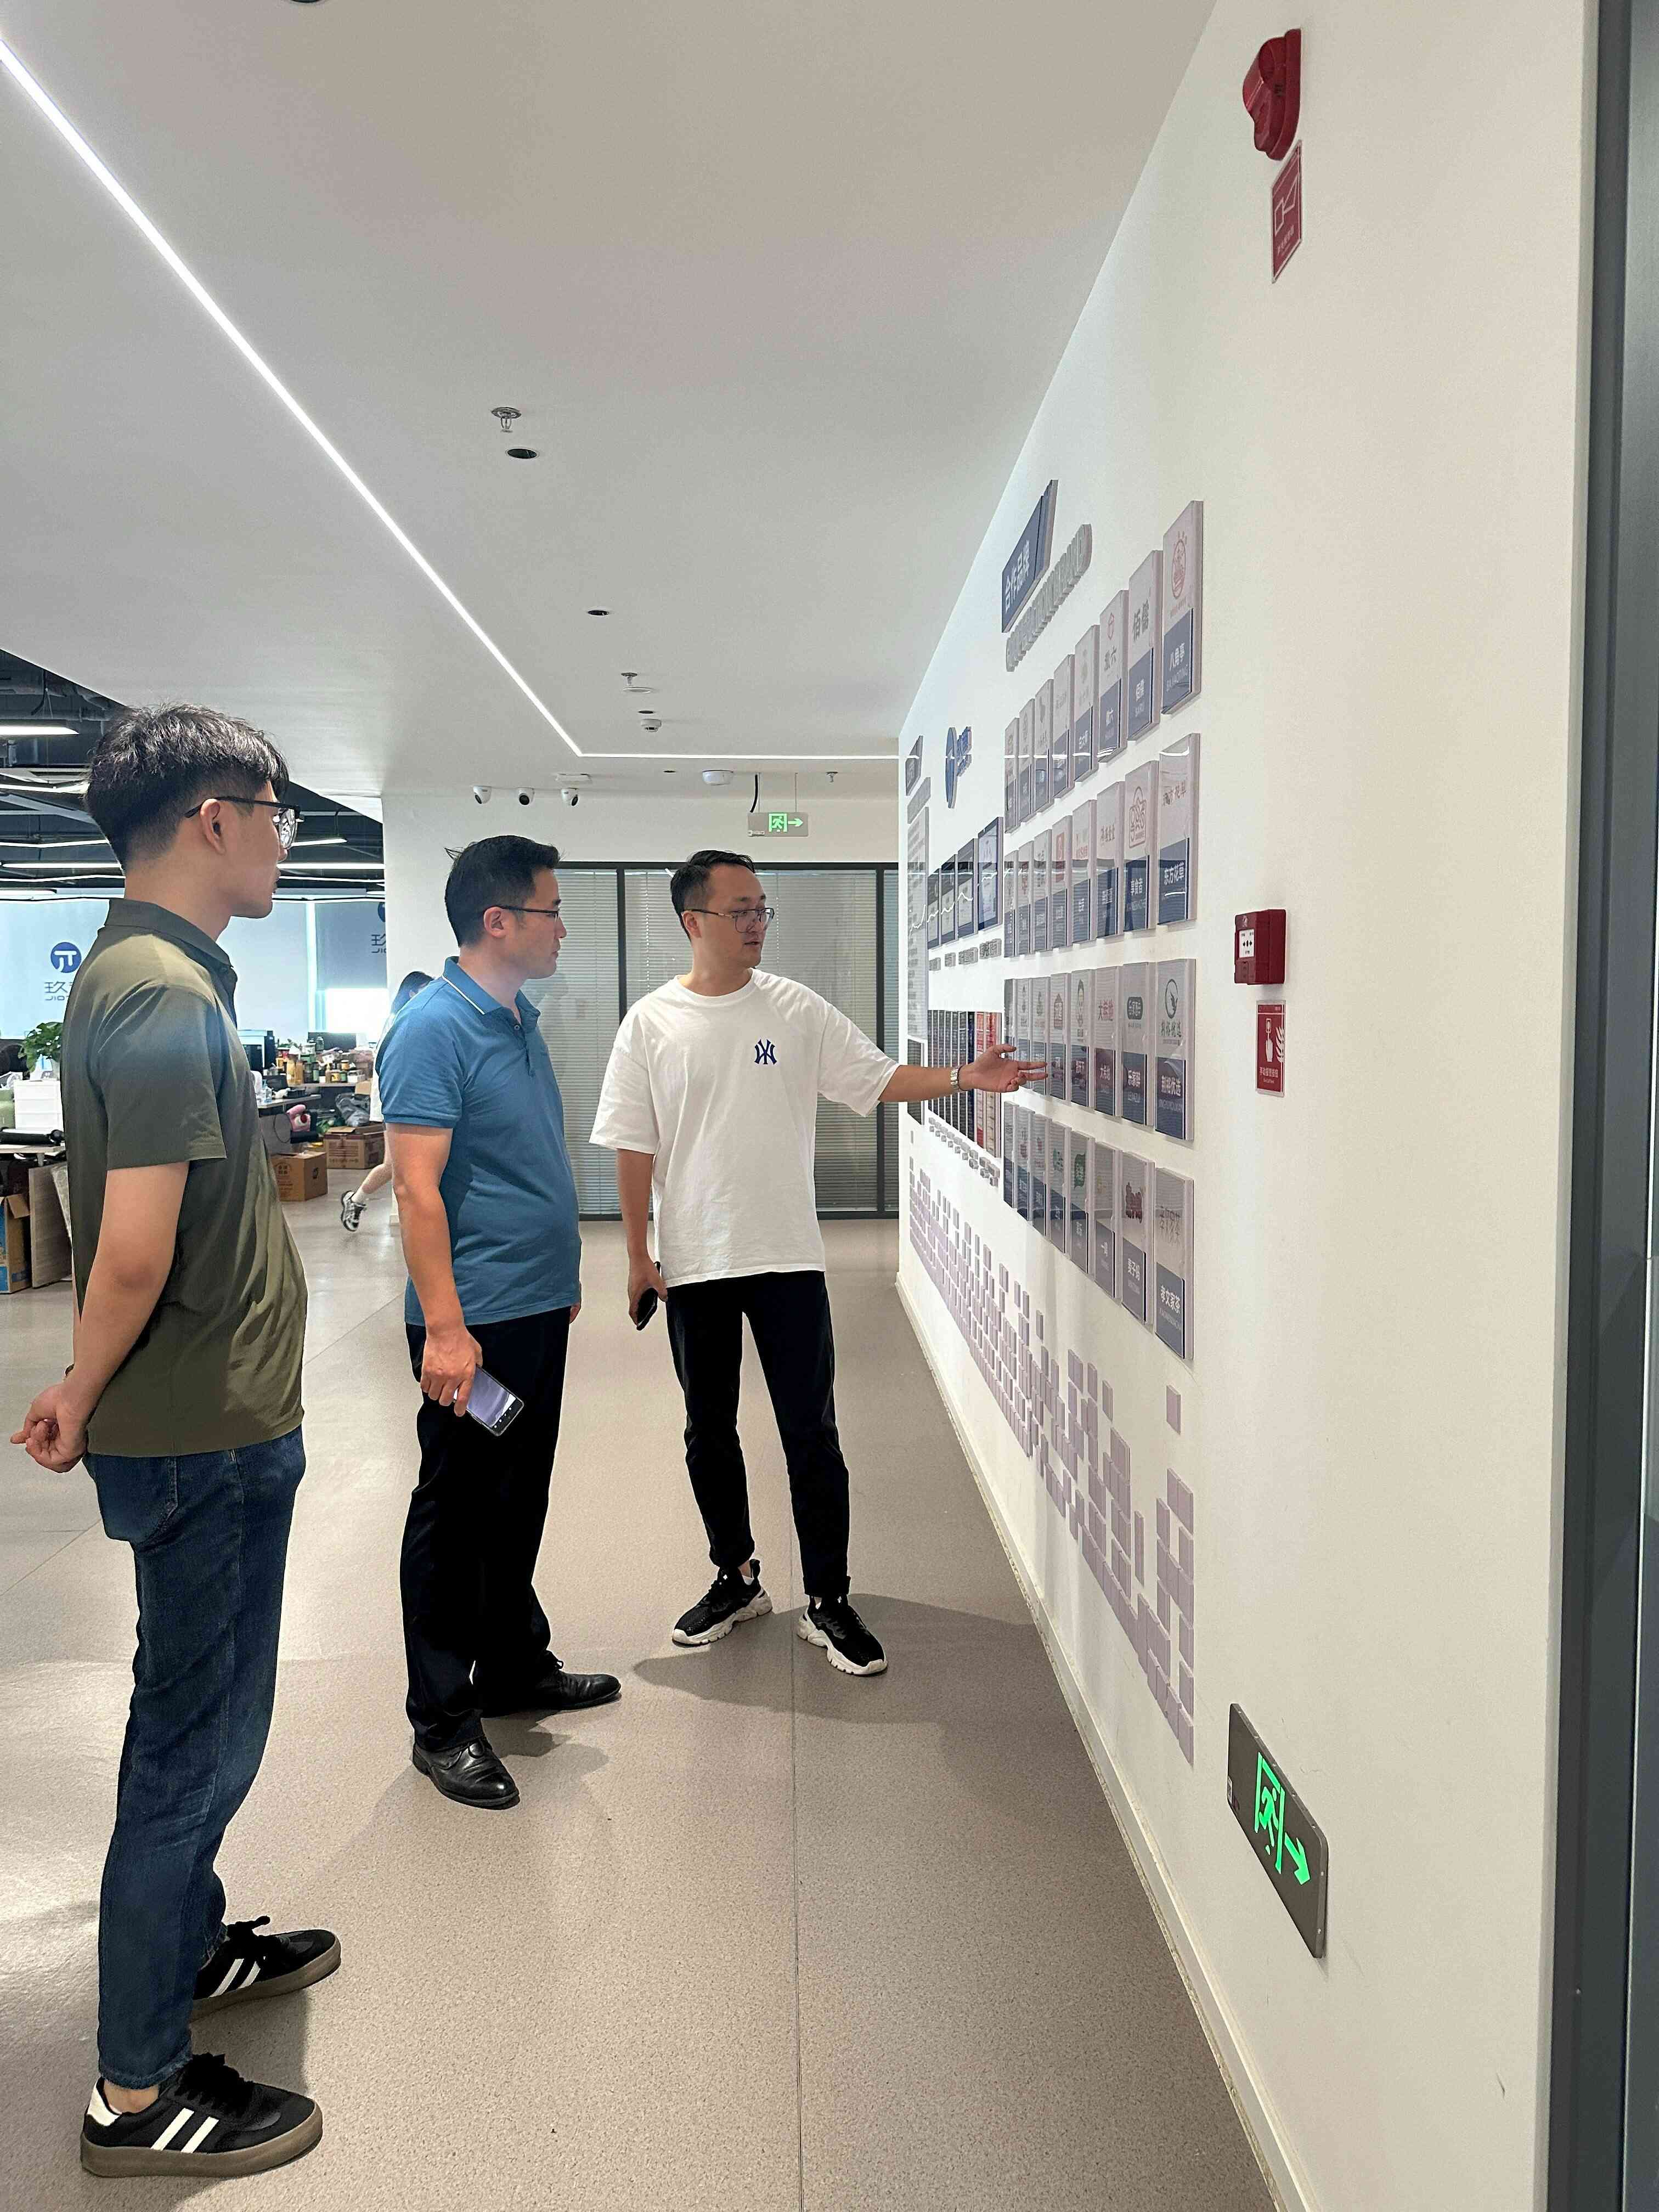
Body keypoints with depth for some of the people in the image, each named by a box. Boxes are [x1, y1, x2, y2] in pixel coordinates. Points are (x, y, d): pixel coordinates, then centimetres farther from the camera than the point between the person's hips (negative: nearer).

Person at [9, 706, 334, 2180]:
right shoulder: (166, 996, -22)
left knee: (206, 1715, 24)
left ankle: (191, 1947, 44)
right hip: (204, 1434, -10)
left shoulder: (155, 977, 10)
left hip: (222, 1421, 10)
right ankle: (139, 2095, 22)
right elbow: (134, 1252, -28)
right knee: (199, 1736, 4)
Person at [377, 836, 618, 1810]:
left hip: (539, 1310, 9)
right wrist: (443, 1326, -25)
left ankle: (517, 1666, 35)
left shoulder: (523, 1024, 11)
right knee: (456, 1514, 3)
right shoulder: (436, 1027, -16)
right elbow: (418, 1187, -21)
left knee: (519, 1504, 20)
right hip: (475, 1324, -9)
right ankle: (444, 1721, 16)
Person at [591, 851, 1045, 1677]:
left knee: (811, 1432, 3)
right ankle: (737, 1578, 32)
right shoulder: (651, 1024, -2)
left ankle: (827, 1601, 16)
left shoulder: (798, 1010, 0)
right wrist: (638, 1254, -1)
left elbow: (879, 1078, -1)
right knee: (709, 1432, 13)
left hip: (788, 1258, 0)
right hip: (693, 1264, 1)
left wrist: (966, 1076, -17)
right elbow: (634, 1147, 0)